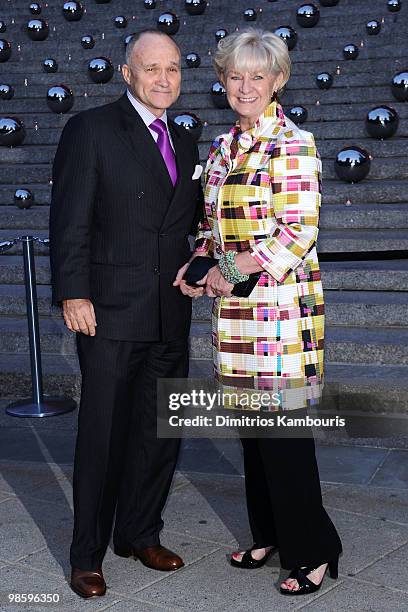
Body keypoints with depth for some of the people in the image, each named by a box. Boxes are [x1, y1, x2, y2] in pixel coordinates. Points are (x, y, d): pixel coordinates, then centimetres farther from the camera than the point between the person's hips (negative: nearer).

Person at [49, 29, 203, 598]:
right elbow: (70, 219, -9)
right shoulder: (90, 129, -4)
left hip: (171, 316, 6)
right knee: (103, 436, 2)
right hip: (111, 313, -6)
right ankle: (87, 555, 17)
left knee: (160, 432, 13)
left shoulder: (184, 142, 15)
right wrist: (73, 293, -15)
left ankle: (140, 534, 31)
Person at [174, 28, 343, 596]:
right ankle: (269, 535, 31)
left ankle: (312, 551, 14)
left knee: (284, 431, -3)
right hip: (235, 312, 7)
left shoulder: (293, 146, -8)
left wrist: (235, 272, -13)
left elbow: (299, 234, -14)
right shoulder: (222, 148, 14)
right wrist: (200, 266, 2)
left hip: (281, 303, -7)